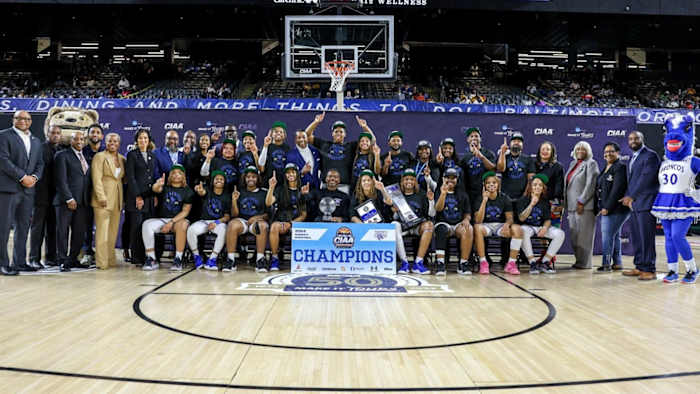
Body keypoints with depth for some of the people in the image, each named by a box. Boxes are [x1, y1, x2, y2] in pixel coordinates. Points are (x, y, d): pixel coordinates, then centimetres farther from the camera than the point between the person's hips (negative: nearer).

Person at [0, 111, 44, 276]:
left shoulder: (36, 141, 19)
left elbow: (40, 163, 16)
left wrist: (34, 177, -4)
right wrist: (22, 177, -15)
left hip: (28, 189, 6)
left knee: (23, 227, 9)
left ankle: (19, 262, 16)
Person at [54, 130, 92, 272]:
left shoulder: (86, 157, 19)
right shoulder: (62, 155, 0)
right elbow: (61, 180, -8)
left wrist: (88, 199, 8)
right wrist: (69, 199, -13)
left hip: (82, 202, 6)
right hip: (66, 201, -6)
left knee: (80, 232, 4)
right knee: (63, 231, -1)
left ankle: (73, 259, 13)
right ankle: (63, 261, 4)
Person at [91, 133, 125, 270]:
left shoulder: (122, 159, 15)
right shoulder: (100, 157, -1)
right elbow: (97, 179, -8)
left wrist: (123, 199, 5)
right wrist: (102, 197, -16)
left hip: (117, 200, 5)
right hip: (103, 199, -5)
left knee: (113, 231, 8)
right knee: (102, 231, -6)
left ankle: (111, 260, 14)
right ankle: (102, 262, -5)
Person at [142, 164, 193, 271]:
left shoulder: (188, 191, 6)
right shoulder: (164, 187, 10)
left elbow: (185, 211, -1)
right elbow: (155, 189, -14)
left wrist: (171, 222, -14)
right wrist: (158, 185, -40)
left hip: (178, 219, -2)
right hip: (161, 219, 2)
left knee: (183, 224, -36)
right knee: (146, 224, -27)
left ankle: (178, 259, -33)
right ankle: (151, 259, -23)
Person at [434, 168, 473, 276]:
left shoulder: (462, 195, 18)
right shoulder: (438, 192, 10)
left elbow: (468, 213, 15)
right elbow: (438, 208, -8)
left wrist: (466, 219, -9)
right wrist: (443, 193, -22)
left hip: (458, 224, 2)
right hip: (443, 223, -2)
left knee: (469, 229, -32)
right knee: (441, 230, -37)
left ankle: (463, 264, -28)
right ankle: (440, 265, -39)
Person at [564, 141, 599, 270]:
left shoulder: (591, 164, -3)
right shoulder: (572, 164, 20)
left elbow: (590, 185, -12)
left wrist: (581, 202, -16)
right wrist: (566, 203, 15)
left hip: (584, 206, -8)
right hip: (572, 205, 8)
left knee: (583, 235, -6)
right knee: (573, 235, 8)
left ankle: (585, 263, 0)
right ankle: (579, 260, 15)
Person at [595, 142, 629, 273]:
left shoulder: (620, 167, -9)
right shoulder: (606, 169, 19)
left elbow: (617, 190, -17)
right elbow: (599, 189, 20)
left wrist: (607, 208, -18)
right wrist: (599, 208, 14)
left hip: (615, 209, -9)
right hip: (605, 209, 9)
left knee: (607, 236, -10)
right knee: (614, 236, 12)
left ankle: (606, 264, -7)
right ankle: (617, 263, 17)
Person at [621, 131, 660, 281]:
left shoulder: (650, 156, -7)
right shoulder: (632, 158, 21)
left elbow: (647, 178, -16)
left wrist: (631, 196, -16)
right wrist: (628, 198, 5)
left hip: (646, 204, -9)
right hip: (634, 205, 9)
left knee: (646, 238, -7)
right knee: (635, 239, 11)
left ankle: (649, 270, -3)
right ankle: (639, 267, 19)